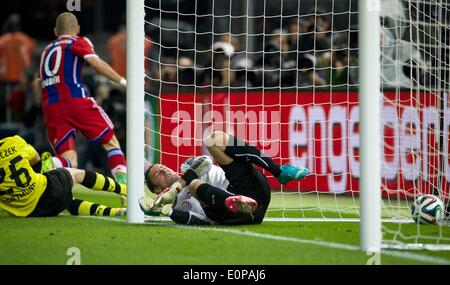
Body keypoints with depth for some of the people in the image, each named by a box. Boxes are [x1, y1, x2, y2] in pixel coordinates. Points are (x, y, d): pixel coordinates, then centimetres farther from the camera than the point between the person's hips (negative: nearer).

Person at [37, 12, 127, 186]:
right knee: (111, 142, 6)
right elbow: (95, 63, -8)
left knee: (69, 162, 1)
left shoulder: (47, 50, 28)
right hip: (75, 100, -5)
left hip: (50, 106, 5)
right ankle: (122, 180, -13)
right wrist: (123, 81, -11)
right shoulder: (78, 43, 10)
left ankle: (47, 164, -31)